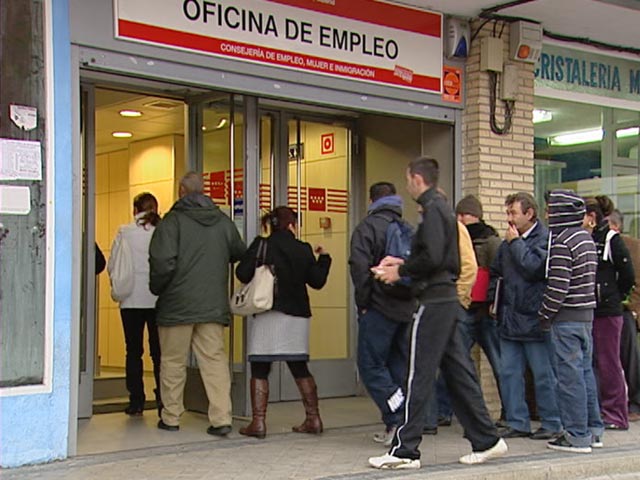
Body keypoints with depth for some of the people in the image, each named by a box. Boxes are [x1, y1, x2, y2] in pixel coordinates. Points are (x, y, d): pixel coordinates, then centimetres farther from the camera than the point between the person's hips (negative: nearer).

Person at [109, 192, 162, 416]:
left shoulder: (125, 232, -2)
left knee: (134, 351, 8)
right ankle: (163, 399, 4)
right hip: (158, 299, 0)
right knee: (159, 351, 6)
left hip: (132, 300, 0)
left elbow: (112, 265, -1)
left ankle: (136, 401, 8)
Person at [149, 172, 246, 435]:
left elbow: (163, 262, -16)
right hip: (214, 305, 3)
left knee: (173, 362, 8)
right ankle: (222, 418, -4)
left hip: (177, 305, -3)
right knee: (215, 359, 4)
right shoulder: (223, 221, 7)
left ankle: (171, 418, 16)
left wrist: (156, 288, 1)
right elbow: (240, 253, 17)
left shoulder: (172, 220, -9)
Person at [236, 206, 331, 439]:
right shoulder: (303, 250, 1)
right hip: (296, 316, 3)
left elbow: (242, 273, -13)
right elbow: (317, 281, 7)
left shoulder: (260, 246, -5)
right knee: (300, 369, 14)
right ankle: (313, 419, 14)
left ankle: (258, 422, -4)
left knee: (259, 371, 2)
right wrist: (324, 258, 22)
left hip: (265, 317, -3)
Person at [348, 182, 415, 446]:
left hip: (379, 308, -6)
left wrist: (363, 303, -7)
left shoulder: (367, 227, -4)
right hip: (407, 308, 6)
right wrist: (412, 298, 11)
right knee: (398, 366, 12)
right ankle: (396, 427, 11)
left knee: (370, 365, -1)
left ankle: (396, 420, -13)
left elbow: (360, 267, -15)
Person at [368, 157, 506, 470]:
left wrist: (400, 271, -9)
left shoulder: (433, 209, -11)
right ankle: (486, 440, 16)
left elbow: (433, 257, -21)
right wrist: (402, 263, 16)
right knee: (458, 372, 12)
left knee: (418, 376, -6)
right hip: (447, 298, 10)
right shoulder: (443, 208, 19)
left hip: (434, 300, -10)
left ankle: (405, 450, -2)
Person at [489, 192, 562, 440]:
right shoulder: (507, 242, 12)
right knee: (509, 373, 8)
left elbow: (533, 268, -23)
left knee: (543, 374, 3)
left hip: (534, 319, -7)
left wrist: (515, 243, -12)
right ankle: (517, 422, 16)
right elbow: (495, 272, 22)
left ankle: (552, 423, 14)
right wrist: (492, 299, 12)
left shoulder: (545, 239, -10)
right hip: (509, 318, 7)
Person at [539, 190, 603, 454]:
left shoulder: (561, 243, -16)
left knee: (570, 376, -3)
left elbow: (558, 286, -20)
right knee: (585, 371, 15)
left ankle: (577, 436, 1)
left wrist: (545, 315, -8)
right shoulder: (587, 238, 12)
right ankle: (593, 430, 22)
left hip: (566, 318, -9)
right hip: (587, 314, 9)